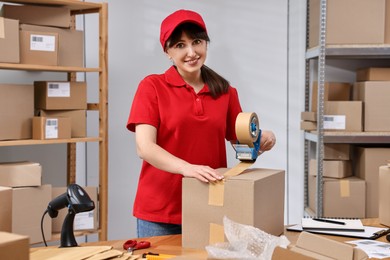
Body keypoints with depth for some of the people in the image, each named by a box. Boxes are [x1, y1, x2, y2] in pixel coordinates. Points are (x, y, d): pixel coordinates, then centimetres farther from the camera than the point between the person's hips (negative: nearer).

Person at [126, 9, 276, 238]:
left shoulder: (226, 92, 6)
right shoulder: (152, 87, -3)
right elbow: (145, 147, -13)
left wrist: (262, 139, -9)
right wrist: (187, 168, -29)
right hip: (160, 211, -2)